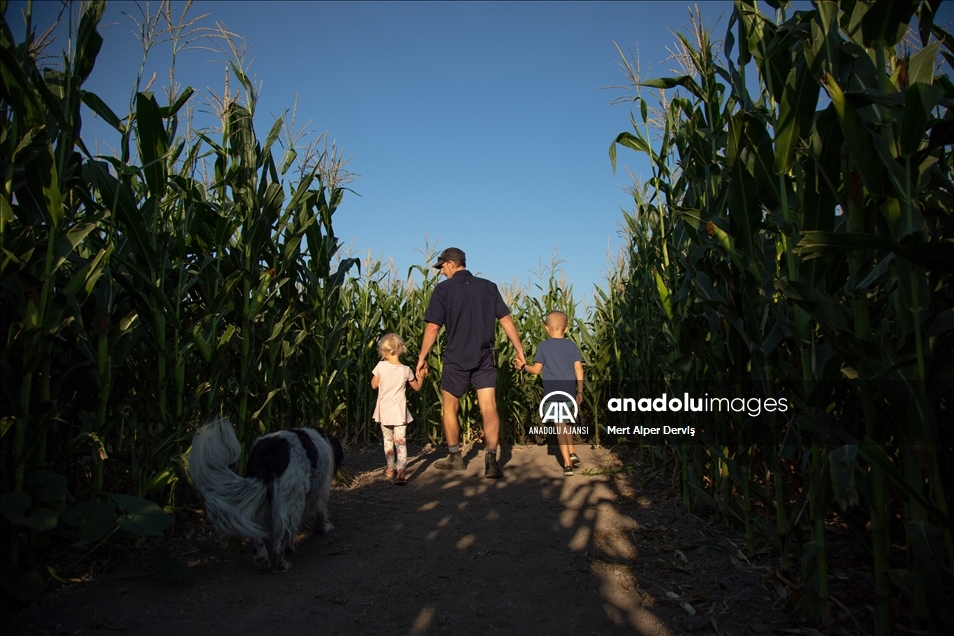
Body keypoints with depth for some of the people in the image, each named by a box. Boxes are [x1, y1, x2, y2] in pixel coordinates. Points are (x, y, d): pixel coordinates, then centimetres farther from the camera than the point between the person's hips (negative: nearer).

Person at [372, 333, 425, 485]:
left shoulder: (381, 366, -10)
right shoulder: (406, 370, -7)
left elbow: (374, 385, 4)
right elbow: (417, 387, 8)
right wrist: (422, 376, 18)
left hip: (384, 411, 1)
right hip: (399, 411, -1)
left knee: (388, 441, 17)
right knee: (401, 442, -1)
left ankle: (390, 469, 27)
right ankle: (401, 470, -17)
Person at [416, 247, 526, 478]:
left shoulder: (444, 289, -5)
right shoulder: (488, 287, 5)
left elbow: (433, 327, -8)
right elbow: (506, 320, 2)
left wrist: (422, 357, 0)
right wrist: (520, 351, 5)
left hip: (456, 358, -2)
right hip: (485, 358, 3)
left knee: (449, 407, 15)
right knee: (489, 409, 1)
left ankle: (455, 457, 25)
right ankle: (491, 460, -11)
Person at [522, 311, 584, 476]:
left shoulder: (543, 346, -3)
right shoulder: (572, 345, 2)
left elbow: (537, 370, -1)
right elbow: (579, 370, -1)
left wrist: (524, 367, 18)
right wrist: (580, 391, 5)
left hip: (553, 392, -3)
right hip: (569, 391, 3)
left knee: (559, 425, 0)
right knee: (564, 422, 25)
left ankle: (567, 464, -2)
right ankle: (572, 452, 21)